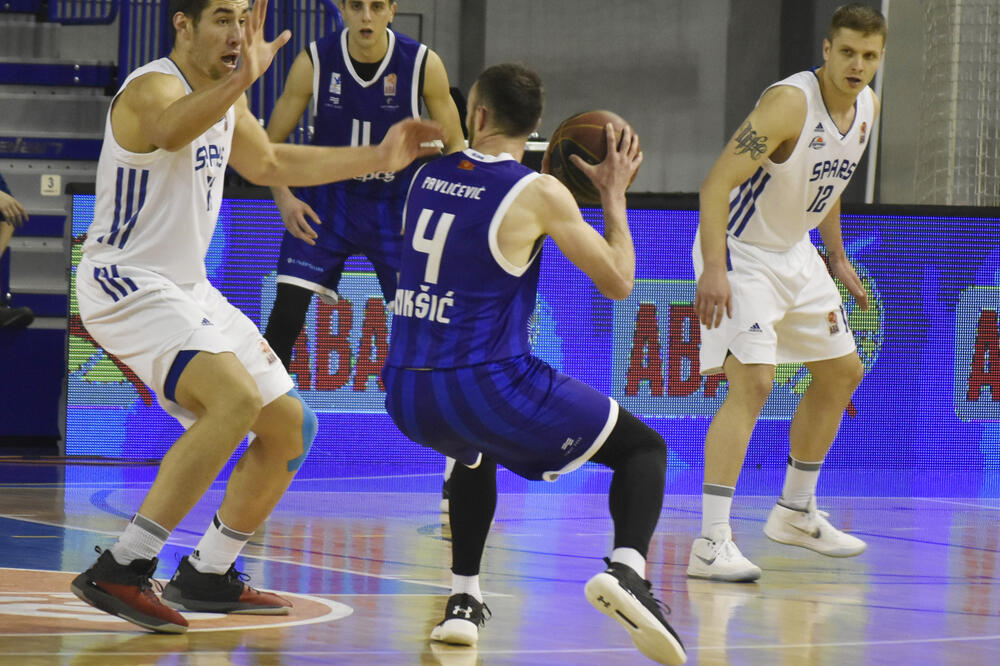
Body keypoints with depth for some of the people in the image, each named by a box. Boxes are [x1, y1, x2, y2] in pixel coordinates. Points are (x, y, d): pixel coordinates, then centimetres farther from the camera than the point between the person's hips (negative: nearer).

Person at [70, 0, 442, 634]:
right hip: (127, 285, -10)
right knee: (236, 396, -31)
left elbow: (268, 163, 30)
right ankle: (119, 571, -31)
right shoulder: (155, 86, -18)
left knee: (292, 426, 9)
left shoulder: (224, 98, 11)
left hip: (189, 288, 10)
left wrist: (379, 159, 27)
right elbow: (171, 131, -44)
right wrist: (242, 79, -61)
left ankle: (207, 577, 21)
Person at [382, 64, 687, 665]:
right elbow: (618, 281, -1)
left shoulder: (428, 177, 10)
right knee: (644, 447, 10)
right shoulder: (540, 194, -6)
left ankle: (464, 600, 28)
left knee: (476, 453, 41)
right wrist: (614, 194, 12)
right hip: (490, 387, -5)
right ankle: (627, 569, -18)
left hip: (408, 396, 5)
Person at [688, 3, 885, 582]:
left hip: (794, 253, 9)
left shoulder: (867, 107, 0)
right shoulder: (789, 103, -27)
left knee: (843, 372, 18)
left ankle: (796, 512, 34)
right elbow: (717, 183, -31)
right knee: (753, 383, -22)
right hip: (740, 252, -9)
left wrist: (838, 259, 18)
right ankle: (712, 542, -25)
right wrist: (713, 270, -39)